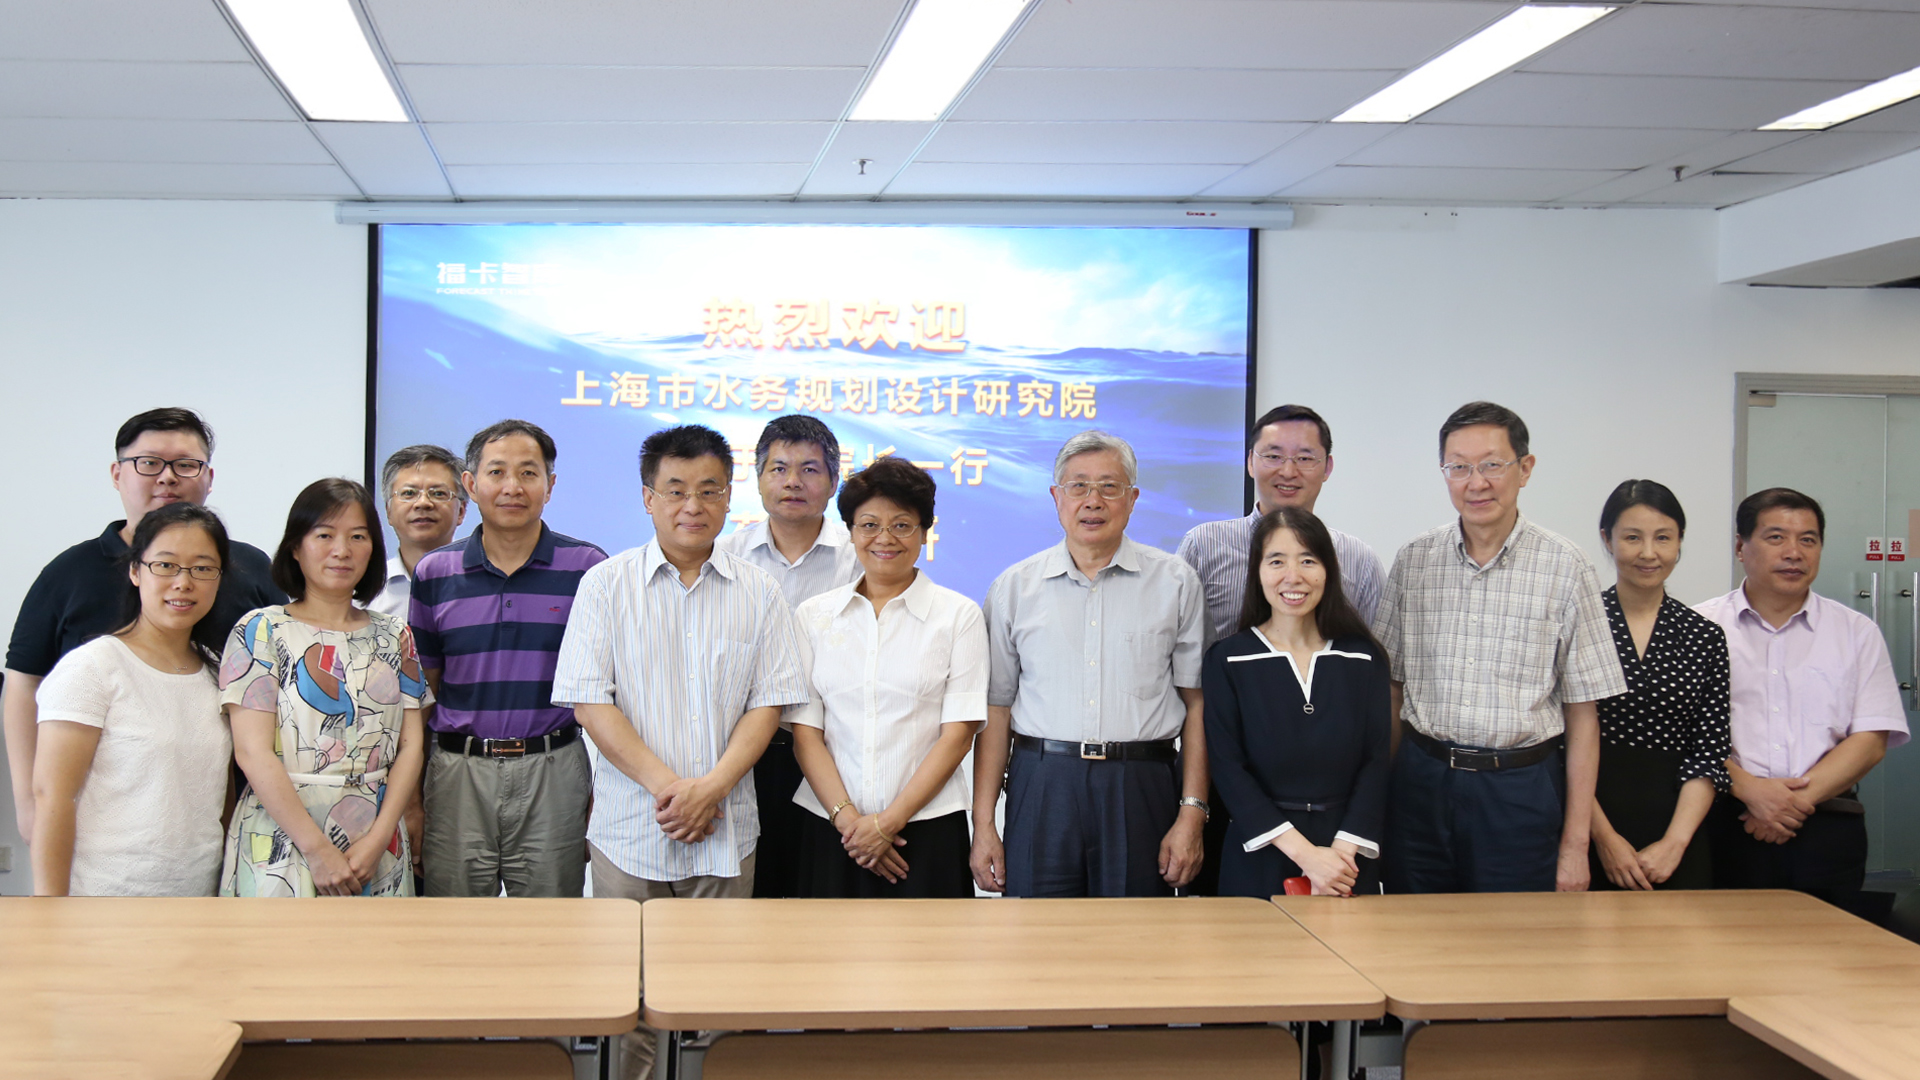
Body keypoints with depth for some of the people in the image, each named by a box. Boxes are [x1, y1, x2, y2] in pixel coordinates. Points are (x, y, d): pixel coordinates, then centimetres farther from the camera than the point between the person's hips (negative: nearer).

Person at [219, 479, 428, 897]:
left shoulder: (394, 636, 10)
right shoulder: (261, 631, -2)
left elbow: (410, 745, 4)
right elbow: (252, 753, -9)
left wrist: (377, 839, -10)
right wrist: (318, 849, -15)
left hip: (377, 848, 3)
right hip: (283, 843, -3)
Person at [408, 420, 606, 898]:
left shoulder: (589, 568, 1)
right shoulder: (434, 573, 6)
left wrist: (606, 787, 0)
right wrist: (411, 796, 6)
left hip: (554, 774, -1)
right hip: (457, 774, 1)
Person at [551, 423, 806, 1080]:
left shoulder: (757, 593, 6)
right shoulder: (606, 584, 2)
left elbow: (768, 704, 2)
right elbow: (589, 701, -5)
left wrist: (711, 787, -12)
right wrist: (667, 785, -13)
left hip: (725, 829, 1)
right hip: (629, 826, -1)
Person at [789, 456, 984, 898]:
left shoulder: (959, 615, 2)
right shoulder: (813, 616, 8)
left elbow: (959, 732, -3)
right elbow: (805, 730, 3)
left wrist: (888, 821, -10)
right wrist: (847, 818, -9)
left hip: (928, 828, -1)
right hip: (831, 830, 2)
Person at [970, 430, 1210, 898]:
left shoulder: (1175, 582, 5)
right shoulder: (1015, 587, 8)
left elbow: (1197, 703, 3)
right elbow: (996, 707, 7)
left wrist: (1192, 814, -4)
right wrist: (983, 824, 2)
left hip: (1142, 788, 0)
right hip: (1041, 786, 1)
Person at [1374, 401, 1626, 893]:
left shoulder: (1565, 568, -3)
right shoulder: (1412, 562, 5)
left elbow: (1582, 714, -3)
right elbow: (1391, 689, 10)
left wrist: (1575, 842, -5)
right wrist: (1384, 795, 4)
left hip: (1521, 791, -2)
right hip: (1421, 782, 2)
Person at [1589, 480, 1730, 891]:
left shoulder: (1705, 637, 6)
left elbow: (1710, 755, 2)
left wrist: (1674, 843, -9)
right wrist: (1604, 837, -10)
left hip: (1676, 828, 2)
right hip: (1588, 834, -2)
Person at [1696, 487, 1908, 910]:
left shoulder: (1857, 633, 12)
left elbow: (1871, 741, 4)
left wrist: (1799, 798, -9)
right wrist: (1751, 789, -15)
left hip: (1828, 830, 2)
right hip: (1729, 825, -1)